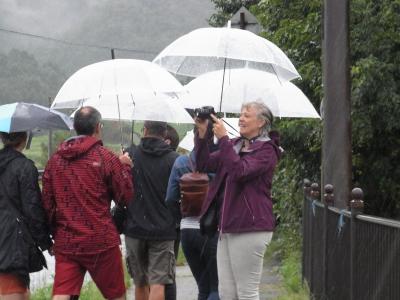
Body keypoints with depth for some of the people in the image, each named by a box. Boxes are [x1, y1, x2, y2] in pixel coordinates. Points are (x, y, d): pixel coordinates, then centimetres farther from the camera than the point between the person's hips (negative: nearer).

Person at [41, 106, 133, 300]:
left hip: (65, 242, 3)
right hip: (101, 241, -3)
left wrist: (53, 233, 20)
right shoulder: (105, 157, -7)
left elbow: (47, 203, 9)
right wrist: (125, 167, 11)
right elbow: (125, 197, -2)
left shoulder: (55, 159, 6)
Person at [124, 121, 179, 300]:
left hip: (135, 228, 2)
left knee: (140, 283, 16)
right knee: (158, 283, -6)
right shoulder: (173, 159, -5)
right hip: (163, 230, -2)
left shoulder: (130, 155, -2)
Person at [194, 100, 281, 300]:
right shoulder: (235, 145, 18)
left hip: (250, 228, -8)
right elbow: (204, 165, 12)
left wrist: (222, 139, -21)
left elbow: (239, 171, -23)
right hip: (227, 227, 8)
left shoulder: (266, 150, -7)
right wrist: (202, 134, 0)